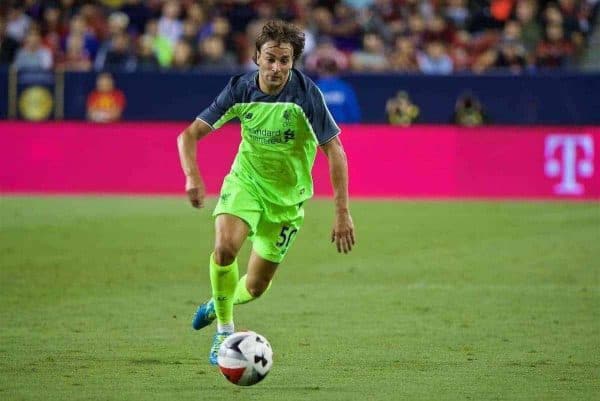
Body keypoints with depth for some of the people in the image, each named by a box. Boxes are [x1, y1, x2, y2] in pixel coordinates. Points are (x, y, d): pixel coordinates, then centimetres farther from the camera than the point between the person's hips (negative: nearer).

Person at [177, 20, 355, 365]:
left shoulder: (306, 93, -22)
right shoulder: (240, 89, -15)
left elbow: (335, 150, -17)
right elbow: (191, 134, -12)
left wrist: (343, 213, -22)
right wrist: (192, 175, -32)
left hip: (287, 196, 0)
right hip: (245, 181, 0)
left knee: (256, 287, 6)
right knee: (225, 247, -29)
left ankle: (219, 305, 42)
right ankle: (224, 332, -11)